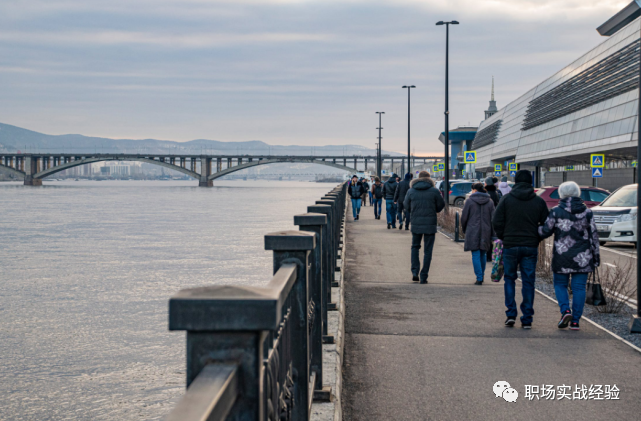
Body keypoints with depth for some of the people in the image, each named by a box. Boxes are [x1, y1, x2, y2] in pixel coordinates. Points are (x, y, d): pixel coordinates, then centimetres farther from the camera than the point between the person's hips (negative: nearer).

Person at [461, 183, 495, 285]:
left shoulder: (470, 201, -5)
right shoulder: (490, 201, 5)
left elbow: (464, 218, -2)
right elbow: (493, 218, 5)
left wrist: (464, 230, 14)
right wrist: (491, 234, 11)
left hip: (473, 232, -4)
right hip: (485, 232, 4)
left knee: (476, 255, -2)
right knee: (483, 254, 17)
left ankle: (479, 278, -8)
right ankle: (482, 275, 28)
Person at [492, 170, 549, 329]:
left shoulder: (507, 199, -2)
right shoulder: (539, 201, 2)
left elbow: (496, 222, -4)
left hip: (510, 246, -1)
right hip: (531, 247, 1)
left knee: (509, 279, 13)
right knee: (528, 282, 6)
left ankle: (511, 314, 4)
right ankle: (527, 319, 5)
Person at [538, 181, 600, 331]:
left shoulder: (556, 211, -5)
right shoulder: (587, 212, 3)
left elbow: (545, 231, -2)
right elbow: (593, 235, 5)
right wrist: (596, 255, 13)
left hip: (562, 256, -2)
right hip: (582, 257, 2)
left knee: (560, 284, 12)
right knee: (579, 287, 6)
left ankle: (565, 310, -10)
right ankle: (575, 320, 4)